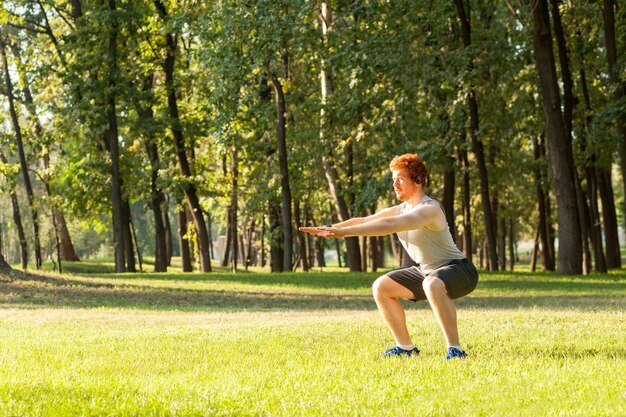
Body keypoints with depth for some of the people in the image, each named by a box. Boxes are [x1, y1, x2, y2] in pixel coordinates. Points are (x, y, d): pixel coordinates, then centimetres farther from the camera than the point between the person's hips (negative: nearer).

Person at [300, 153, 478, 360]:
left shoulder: (429, 209, -24)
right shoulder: (401, 210, 5)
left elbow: (388, 225, -37)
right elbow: (364, 220, 0)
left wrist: (345, 232, -42)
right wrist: (330, 228, -15)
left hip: (458, 269, -9)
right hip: (425, 272, 10)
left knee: (432, 284, -41)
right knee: (381, 287, 5)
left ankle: (455, 349, -34)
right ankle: (405, 347, 12)